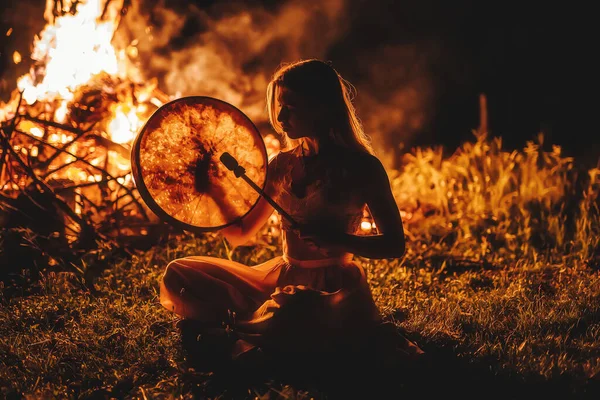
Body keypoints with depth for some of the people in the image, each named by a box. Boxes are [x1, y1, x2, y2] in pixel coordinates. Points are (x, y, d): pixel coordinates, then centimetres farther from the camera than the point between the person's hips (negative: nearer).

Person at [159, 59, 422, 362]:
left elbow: (394, 245, -7)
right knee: (178, 275, -4)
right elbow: (239, 235, 14)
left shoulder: (361, 167, -7)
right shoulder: (283, 164, 9)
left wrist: (335, 238, -23)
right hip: (281, 280, 6)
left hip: (335, 289, -6)